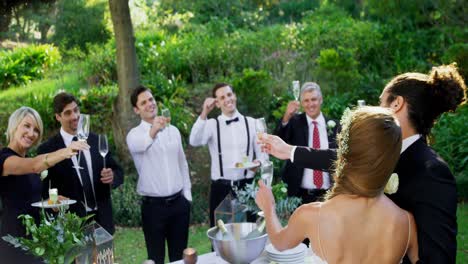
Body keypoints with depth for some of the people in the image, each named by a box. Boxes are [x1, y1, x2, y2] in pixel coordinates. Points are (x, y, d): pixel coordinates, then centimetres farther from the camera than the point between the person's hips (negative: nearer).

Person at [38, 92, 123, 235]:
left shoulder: (96, 141, 6)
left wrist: (112, 176, -14)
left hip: (102, 219, 4)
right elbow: (43, 189, -5)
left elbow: (118, 172, 9)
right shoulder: (47, 149, -5)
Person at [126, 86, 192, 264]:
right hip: (153, 205, -3)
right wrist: (152, 132, -53)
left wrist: (187, 194, 10)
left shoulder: (173, 130, 8)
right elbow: (138, 145, -33)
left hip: (178, 202, 4)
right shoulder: (134, 134, -7)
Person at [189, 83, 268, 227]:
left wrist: (258, 162, -16)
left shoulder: (251, 123, 6)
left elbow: (263, 153, 6)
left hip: (246, 187, 1)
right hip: (221, 188, -1)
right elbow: (194, 141, -18)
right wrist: (204, 114, -24)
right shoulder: (212, 124, 1)